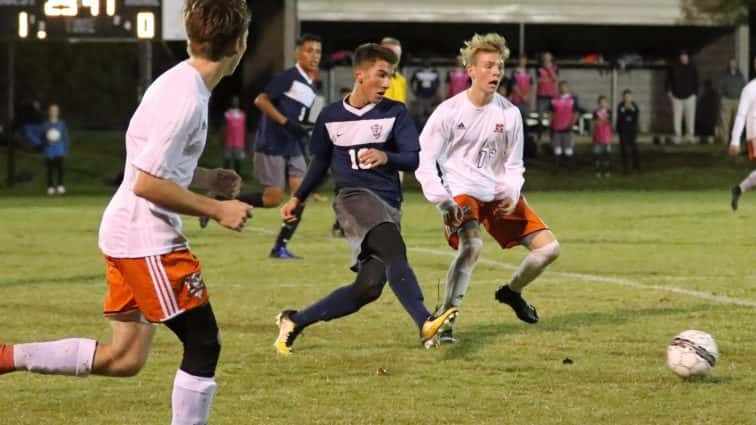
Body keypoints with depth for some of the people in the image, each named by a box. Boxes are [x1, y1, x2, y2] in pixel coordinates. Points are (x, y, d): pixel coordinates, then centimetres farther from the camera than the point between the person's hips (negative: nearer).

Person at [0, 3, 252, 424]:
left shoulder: (180, 82, 11)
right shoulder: (186, 99, -20)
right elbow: (148, 183, -23)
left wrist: (208, 178, 14)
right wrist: (216, 210, -16)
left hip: (126, 232, 10)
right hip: (148, 238, -10)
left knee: (124, 358, 13)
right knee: (203, 345, -3)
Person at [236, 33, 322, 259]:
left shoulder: (311, 86, 14)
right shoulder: (289, 77, -12)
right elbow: (261, 100, -19)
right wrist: (287, 123, -24)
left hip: (293, 147, 8)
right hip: (271, 146, -8)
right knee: (273, 198, -9)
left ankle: (280, 247, 3)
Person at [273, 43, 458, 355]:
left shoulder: (396, 113, 6)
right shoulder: (330, 116, 8)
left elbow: (413, 159, -2)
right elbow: (321, 162, 23)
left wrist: (386, 157, -22)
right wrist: (298, 198, 22)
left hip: (388, 206, 2)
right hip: (353, 197, -2)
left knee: (368, 287, -8)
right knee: (393, 248, -32)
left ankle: (294, 321, 10)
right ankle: (424, 323, -45)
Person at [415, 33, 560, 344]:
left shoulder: (509, 114, 1)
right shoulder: (449, 112, -11)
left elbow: (513, 164, 10)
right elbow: (424, 161, -9)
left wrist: (511, 195, -9)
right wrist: (443, 202, -20)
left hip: (500, 196, 5)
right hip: (463, 194, -5)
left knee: (548, 248, 0)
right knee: (471, 246, -33)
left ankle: (512, 292, 29)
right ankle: (445, 322, -29)